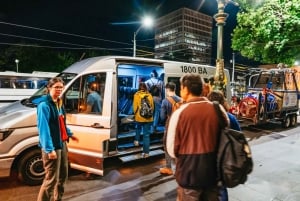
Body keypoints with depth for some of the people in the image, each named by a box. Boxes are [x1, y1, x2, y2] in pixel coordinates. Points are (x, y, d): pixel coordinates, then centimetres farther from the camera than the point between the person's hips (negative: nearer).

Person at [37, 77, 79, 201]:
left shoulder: (58, 104, 12)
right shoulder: (44, 105, -17)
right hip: (52, 147, -9)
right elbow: (44, 128, -24)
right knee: (52, 179, -2)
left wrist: (70, 134, 29)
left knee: (63, 175, 21)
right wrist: (49, 149, -29)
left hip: (62, 144, 10)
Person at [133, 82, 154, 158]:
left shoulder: (137, 95, -6)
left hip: (139, 117, -1)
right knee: (146, 134, 5)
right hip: (148, 117, 1)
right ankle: (146, 152, 7)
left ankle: (137, 140, 32)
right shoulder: (149, 95, -1)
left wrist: (135, 113, 14)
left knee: (138, 128, 32)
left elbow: (135, 106, -5)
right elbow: (152, 106, 4)